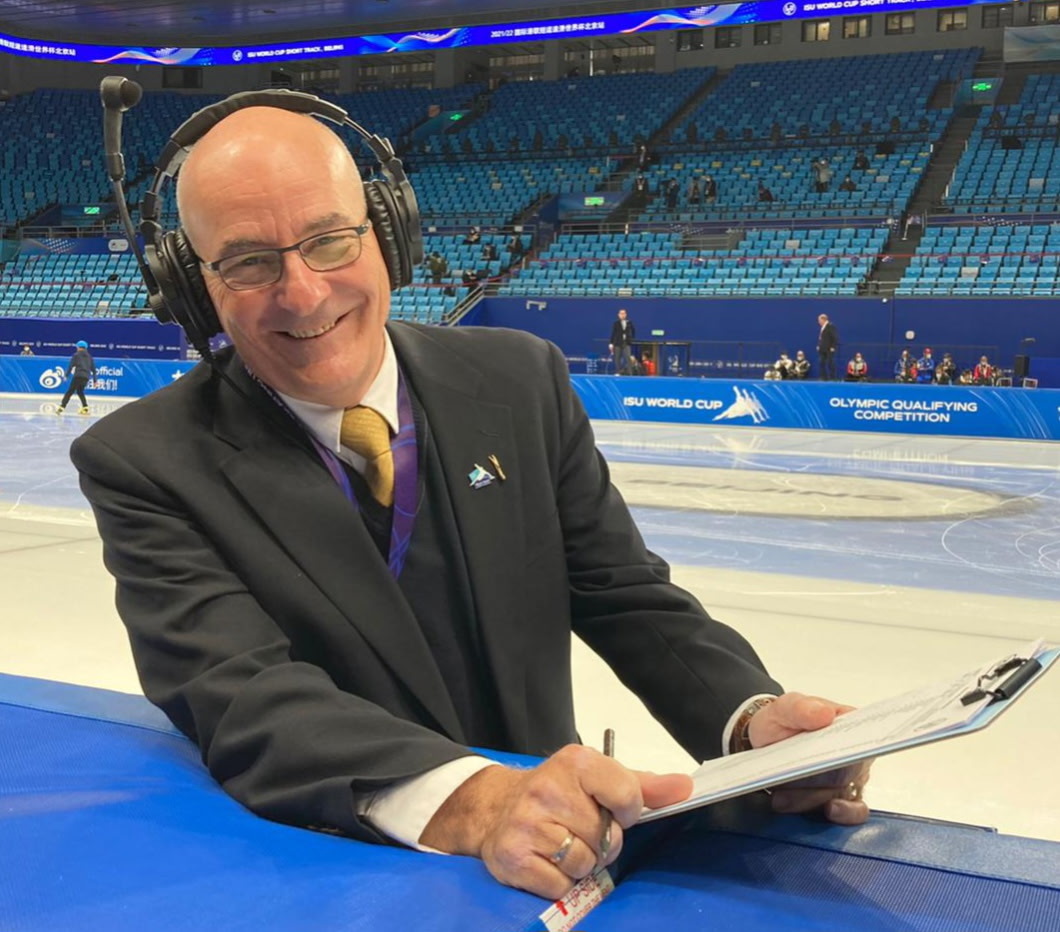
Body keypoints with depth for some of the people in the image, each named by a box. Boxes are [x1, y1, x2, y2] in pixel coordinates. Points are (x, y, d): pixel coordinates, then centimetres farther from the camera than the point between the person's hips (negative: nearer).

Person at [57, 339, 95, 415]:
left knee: (70, 391, -5)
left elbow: (70, 365, -3)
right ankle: (85, 407, 17)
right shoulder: (89, 356, 19)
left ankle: (61, 407, -14)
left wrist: (67, 375, -6)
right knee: (80, 391, 24)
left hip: (78, 376, -4)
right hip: (86, 377, 4)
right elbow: (93, 369, 17)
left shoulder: (76, 355, 7)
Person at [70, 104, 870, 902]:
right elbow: (241, 697, -23)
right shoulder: (145, 463, -11)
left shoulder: (521, 382, -3)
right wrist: (467, 800, -39)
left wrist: (753, 717, -21)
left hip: (550, 854, 4)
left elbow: (629, 601, -2)